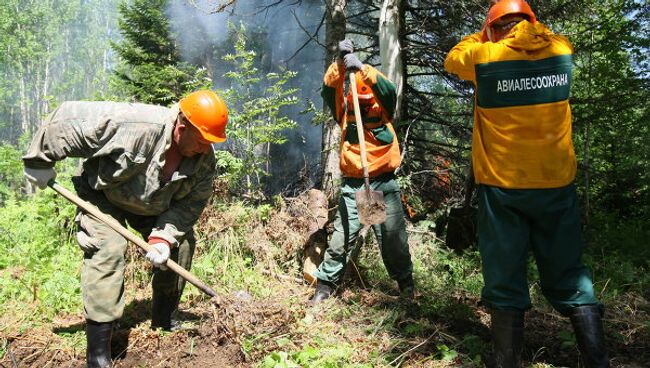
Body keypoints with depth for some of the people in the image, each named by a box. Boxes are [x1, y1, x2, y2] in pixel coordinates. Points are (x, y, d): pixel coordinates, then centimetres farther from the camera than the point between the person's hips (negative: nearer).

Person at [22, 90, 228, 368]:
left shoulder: (204, 159, -20)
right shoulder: (132, 124, -39)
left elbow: (191, 204, -16)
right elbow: (66, 120, -31)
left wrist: (164, 235, -30)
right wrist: (39, 162, -19)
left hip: (155, 207, 6)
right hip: (104, 196, -5)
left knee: (181, 244, -1)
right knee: (107, 251, -22)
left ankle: (162, 321, 18)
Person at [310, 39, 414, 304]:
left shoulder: (383, 110, 8)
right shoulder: (345, 112, 8)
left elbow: (388, 90, -12)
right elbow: (329, 90, -7)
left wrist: (361, 68, -25)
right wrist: (340, 62, -21)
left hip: (384, 183, 0)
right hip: (352, 184, 0)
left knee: (393, 238, 5)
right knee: (342, 237, -2)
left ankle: (407, 285, 22)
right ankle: (325, 286, 8)